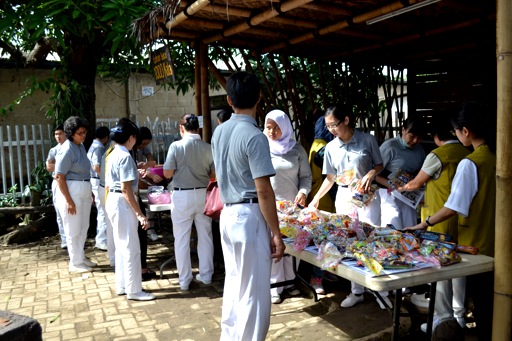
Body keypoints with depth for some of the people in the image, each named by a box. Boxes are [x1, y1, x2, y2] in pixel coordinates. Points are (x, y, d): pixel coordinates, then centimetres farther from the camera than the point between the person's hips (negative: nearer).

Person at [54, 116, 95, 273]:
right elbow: (59, 177, -19)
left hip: (84, 192, 9)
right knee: (73, 229, 3)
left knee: (83, 227, 18)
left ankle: (81, 257, 33)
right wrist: (69, 201, -20)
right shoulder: (67, 150, -18)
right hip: (71, 192, -9)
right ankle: (75, 263, 16)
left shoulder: (81, 146, 8)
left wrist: (90, 191, 19)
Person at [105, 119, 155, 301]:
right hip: (122, 203, -10)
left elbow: (108, 185, 16)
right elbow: (126, 189, -23)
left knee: (121, 246, 17)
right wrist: (140, 214, -22)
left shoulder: (113, 155, 11)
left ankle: (121, 285, 26)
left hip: (112, 201, 10)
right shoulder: (125, 156, -18)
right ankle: (134, 290, 7)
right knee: (131, 248, -2)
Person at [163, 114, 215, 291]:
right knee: (205, 236, 14)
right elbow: (214, 174, 2)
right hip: (203, 194, 3)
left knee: (181, 239, 8)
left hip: (182, 196, -2)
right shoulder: (208, 148, -4)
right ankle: (206, 275, 25)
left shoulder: (176, 146, -11)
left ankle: (184, 280, 16)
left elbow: (167, 173, -10)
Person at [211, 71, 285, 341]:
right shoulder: (254, 136, -17)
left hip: (228, 214, 8)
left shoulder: (218, 133, 7)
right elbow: (263, 191, -19)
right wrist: (276, 233, -13)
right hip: (250, 217, -8)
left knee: (234, 282, 20)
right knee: (254, 293, 2)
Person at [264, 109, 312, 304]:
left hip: (292, 205, 2)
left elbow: (306, 176, 7)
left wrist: (303, 192, -11)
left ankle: (289, 281, 23)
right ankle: (274, 286, 9)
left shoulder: (297, 149, 5)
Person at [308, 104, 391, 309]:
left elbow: (379, 165, 3)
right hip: (344, 197, 3)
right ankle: (357, 292, 17)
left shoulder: (367, 140, -6)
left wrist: (371, 174, -18)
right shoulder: (331, 147, 4)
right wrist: (316, 199, 4)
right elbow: (330, 178, 9)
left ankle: (381, 291, 10)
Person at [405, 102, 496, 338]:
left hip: (475, 242, -6)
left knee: (479, 300, 10)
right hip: (495, 241, 6)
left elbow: (453, 208, -21)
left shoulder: (469, 163, -20)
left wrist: (424, 224, -10)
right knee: (489, 300, 17)